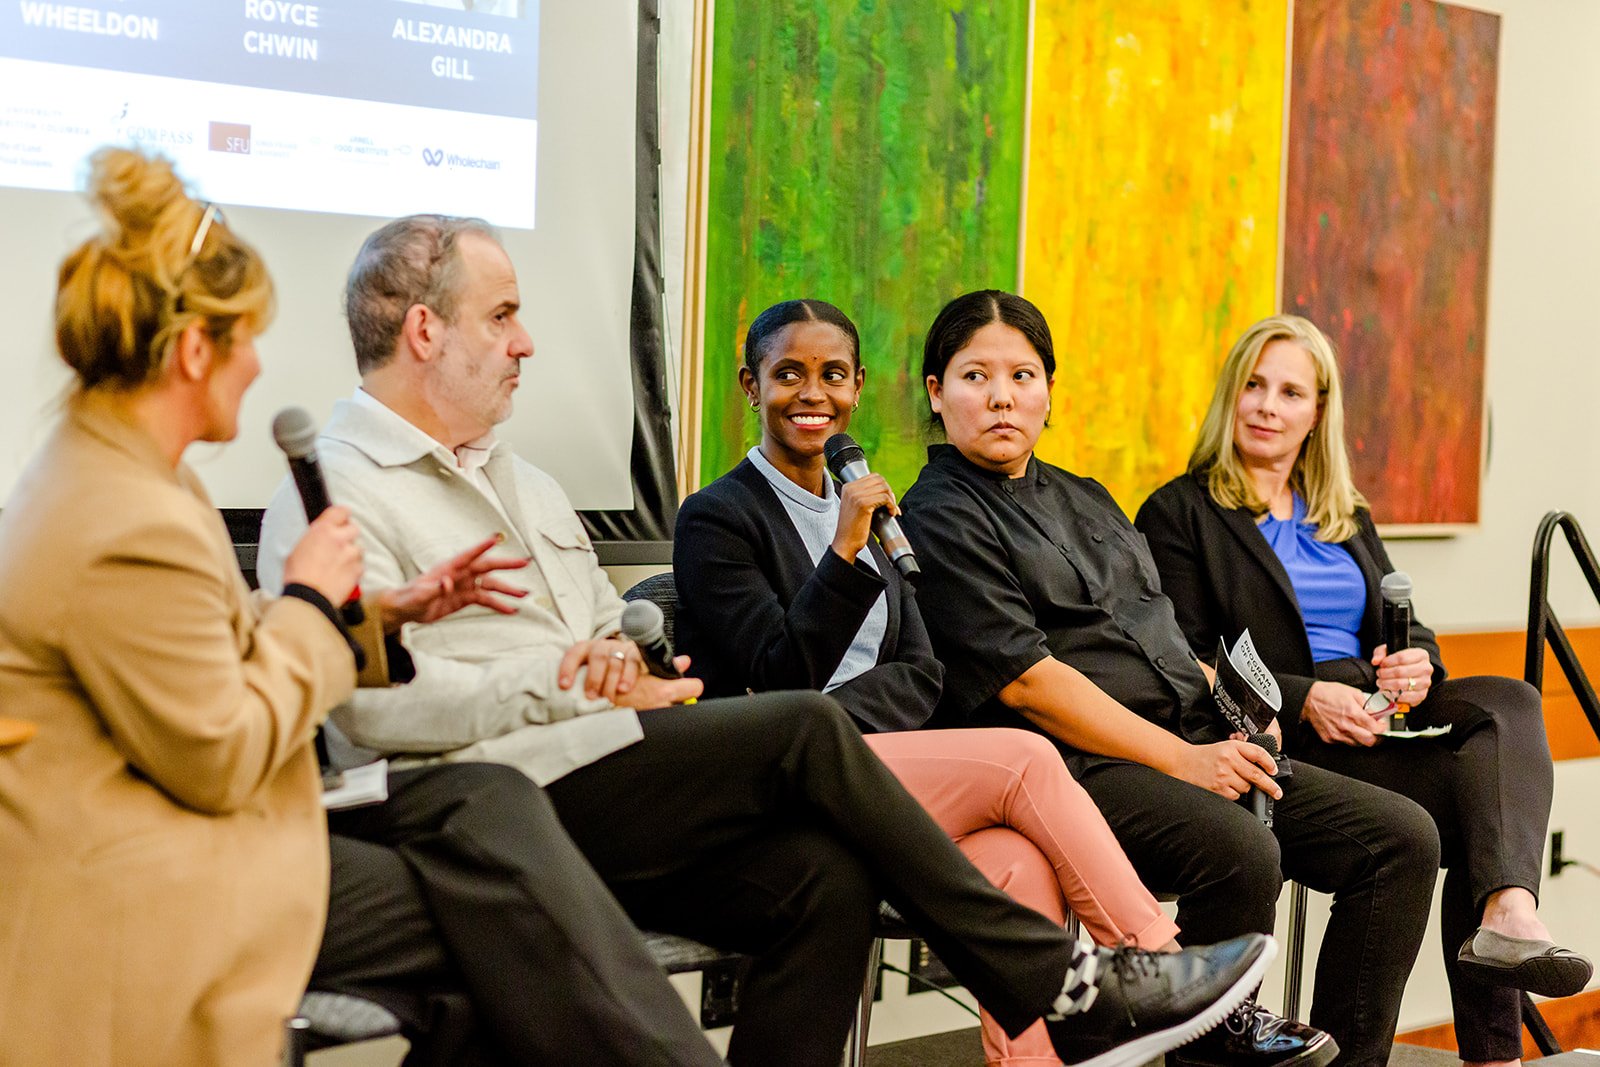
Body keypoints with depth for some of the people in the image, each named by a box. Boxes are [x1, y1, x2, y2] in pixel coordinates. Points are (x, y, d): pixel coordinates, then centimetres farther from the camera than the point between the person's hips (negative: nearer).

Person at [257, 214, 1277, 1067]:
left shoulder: (516, 478, 26)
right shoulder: (334, 491, -2)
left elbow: (611, 640, 27)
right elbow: (375, 699, -16)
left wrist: (628, 673, 3)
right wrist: (559, 682, -12)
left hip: (597, 797, 8)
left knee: (825, 878, -17)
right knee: (806, 731, -20)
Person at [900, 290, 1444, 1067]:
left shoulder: (1083, 500, 24)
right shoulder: (937, 519, -3)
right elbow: (1024, 680, -13)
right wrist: (1179, 759, -16)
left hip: (1194, 748, 8)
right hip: (1075, 767, -8)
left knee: (1401, 836, -4)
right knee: (1241, 849, -35)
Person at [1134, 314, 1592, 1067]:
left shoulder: (1349, 519, 26)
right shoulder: (1180, 513, 4)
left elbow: (1409, 626, 19)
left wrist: (1417, 664, -7)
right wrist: (1304, 699, -20)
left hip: (1376, 718, 6)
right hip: (1285, 744, -6)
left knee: (1508, 702, -25)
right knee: (1484, 786, -26)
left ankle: (1508, 914, -44)